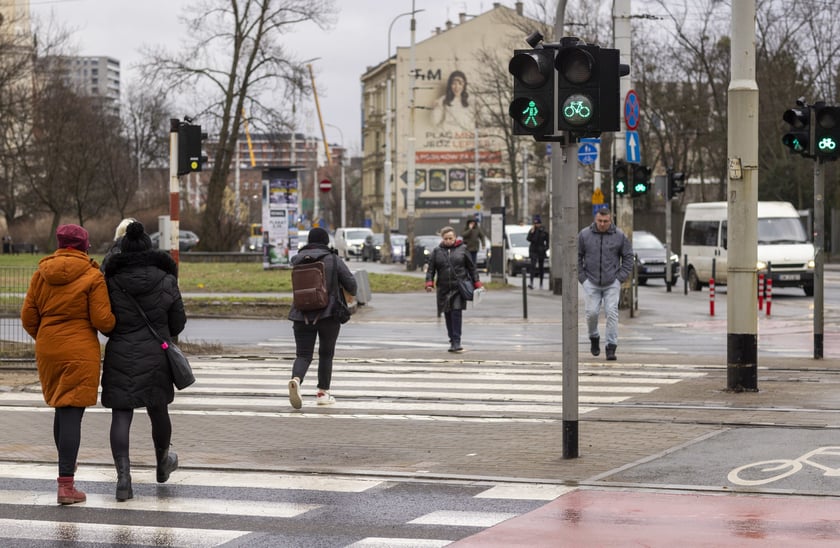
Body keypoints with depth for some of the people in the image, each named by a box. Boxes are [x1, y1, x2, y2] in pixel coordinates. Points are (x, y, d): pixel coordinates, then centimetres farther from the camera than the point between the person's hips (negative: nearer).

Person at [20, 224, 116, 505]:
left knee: (62, 410, 21)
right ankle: (66, 484, -10)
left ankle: (67, 467, 37)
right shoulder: (92, 276, -9)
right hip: (80, 352, -5)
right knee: (72, 415, -6)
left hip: (47, 351, 5)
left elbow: (28, 318, 6)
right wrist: (113, 326, 10)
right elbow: (102, 320, -12)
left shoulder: (41, 273, 4)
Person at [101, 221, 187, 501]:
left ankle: (123, 477, -12)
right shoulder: (166, 281, -4)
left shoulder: (112, 281, -6)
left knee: (121, 416, 0)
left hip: (120, 357, -1)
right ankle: (163, 463, 41)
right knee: (158, 412, 19)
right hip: (156, 357, 1)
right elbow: (178, 322, 3)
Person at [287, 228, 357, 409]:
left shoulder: (297, 260, 4)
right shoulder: (333, 260, -3)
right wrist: (351, 293, 18)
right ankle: (323, 393, 18)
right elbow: (351, 283, -3)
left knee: (303, 355, 2)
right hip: (328, 314, -2)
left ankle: (296, 380, -27)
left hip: (302, 315, 2)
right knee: (326, 354, 15)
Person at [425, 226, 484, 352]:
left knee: (457, 312, -12)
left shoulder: (462, 249, 5)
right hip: (444, 289, 2)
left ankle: (456, 342, -12)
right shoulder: (436, 252, 6)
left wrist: (477, 284, 6)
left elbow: (471, 267, 9)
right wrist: (429, 283, -10)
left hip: (459, 287, -2)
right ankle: (452, 341, 17)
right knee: (448, 314, 6)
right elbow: (431, 269, 5)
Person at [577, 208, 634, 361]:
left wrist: (620, 277, 0)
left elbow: (628, 257, 8)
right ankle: (594, 337, 24)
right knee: (592, 312, -5)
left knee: (612, 313, -8)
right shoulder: (584, 235, -1)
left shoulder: (619, 236, 0)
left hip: (612, 283, 0)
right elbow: (576, 256, 6)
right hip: (591, 283, 0)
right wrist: (582, 277, 0)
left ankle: (611, 347, -4)